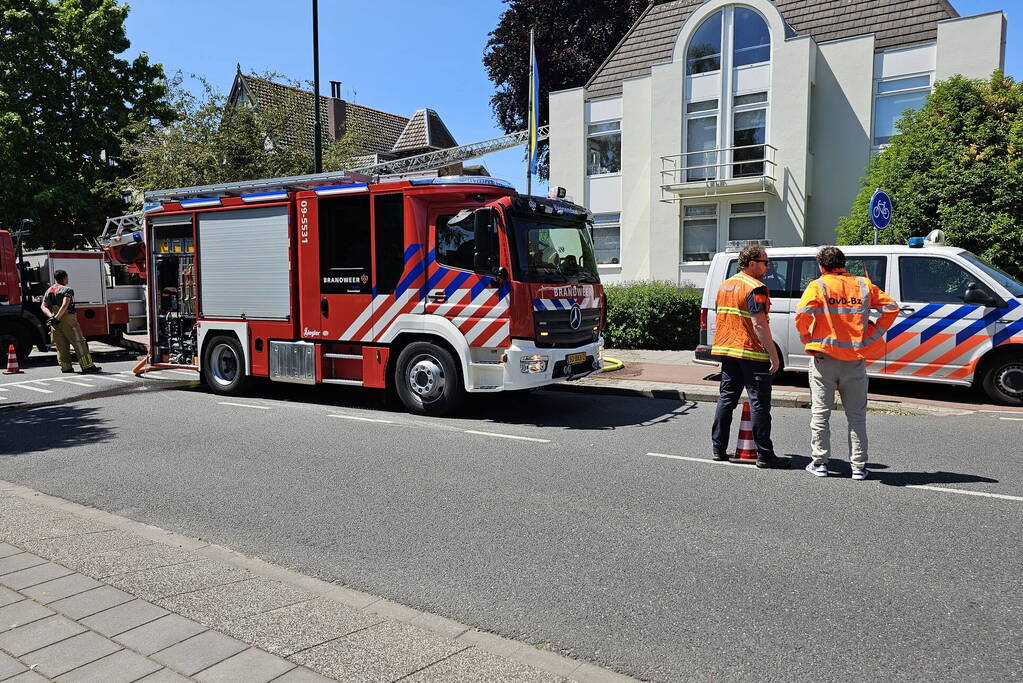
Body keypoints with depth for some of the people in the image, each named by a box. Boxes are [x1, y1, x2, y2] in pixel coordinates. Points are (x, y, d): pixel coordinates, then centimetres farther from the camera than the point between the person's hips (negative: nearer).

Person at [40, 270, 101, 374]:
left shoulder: (48, 291, 15)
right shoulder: (67, 290, -8)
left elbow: (43, 306, 6)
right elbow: (65, 305, -22)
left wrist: (51, 316, -8)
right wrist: (56, 318, -23)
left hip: (55, 323, 7)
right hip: (67, 320, -7)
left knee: (61, 345, 10)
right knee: (79, 343, -5)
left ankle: (66, 367, 11)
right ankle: (87, 366, -8)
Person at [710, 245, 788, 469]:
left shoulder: (725, 286, 13)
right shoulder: (755, 289, -14)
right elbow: (760, 325, -20)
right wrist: (774, 355, -18)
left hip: (727, 352, 8)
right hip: (752, 354, -8)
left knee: (726, 399, 12)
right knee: (759, 404, -3)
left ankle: (718, 448, 15)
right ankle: (764, 455, 1)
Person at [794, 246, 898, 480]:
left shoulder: (818, 286, -5)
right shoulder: (863, 285, 6)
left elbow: (802, 314, -20)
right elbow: (891, 307, 5)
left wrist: (806, 338, -5)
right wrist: (873, 334, 7)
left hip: (825, 357, -3)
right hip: (856, 358, 3)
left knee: (820, 412, 7)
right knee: (856, 414, 10)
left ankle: (820, 462, 11)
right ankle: (858, 465, 12)